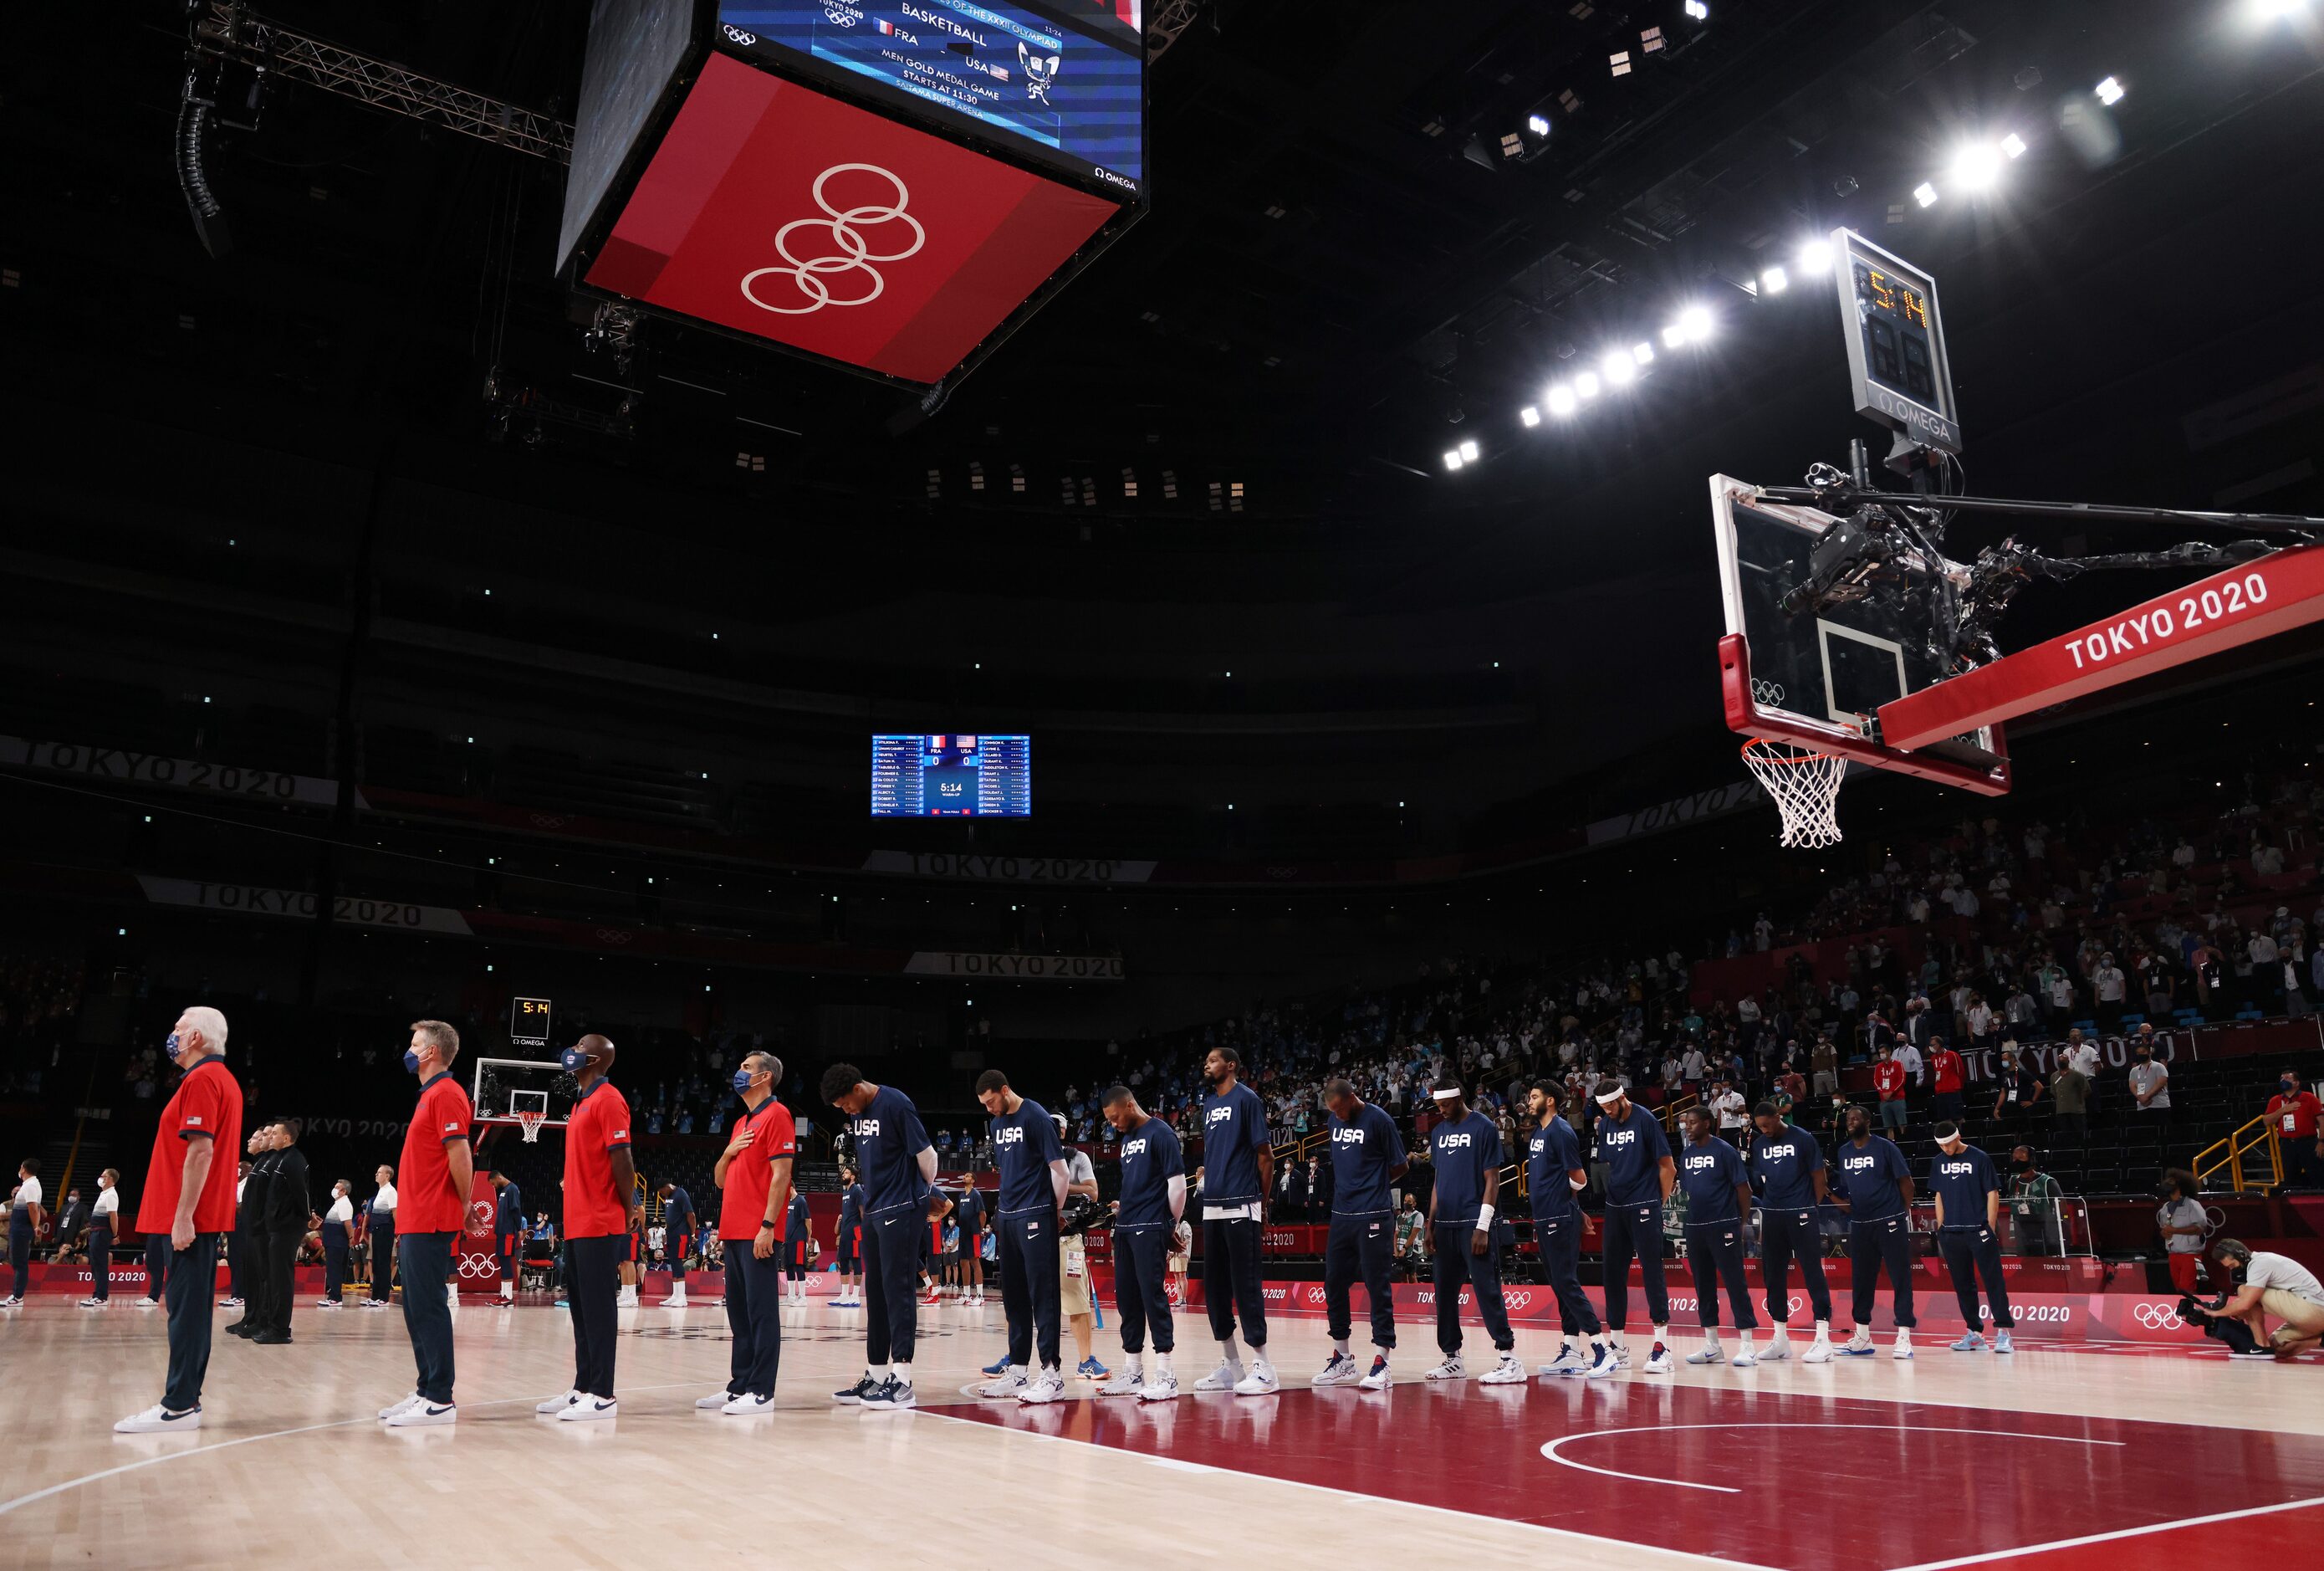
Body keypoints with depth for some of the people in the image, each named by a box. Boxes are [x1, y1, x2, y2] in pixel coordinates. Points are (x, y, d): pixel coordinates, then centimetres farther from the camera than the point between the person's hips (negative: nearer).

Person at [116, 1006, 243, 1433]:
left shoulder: (201, 1080, -12)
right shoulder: (224, 1080, 19)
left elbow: (200, 1149, -21)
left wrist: (183, 1217, -22)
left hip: (190, 1219, -10)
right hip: (208, 1217, 10)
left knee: (186, 1309, -8)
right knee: (192, 1309, 12)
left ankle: (178, 1407, -6)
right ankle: (185, 1398, 17)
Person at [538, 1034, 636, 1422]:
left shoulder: (608, 1100, -12)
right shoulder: (582, 1102, 18)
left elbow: (622, 1159, -15)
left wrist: (629, 1210, -11)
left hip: (600, 1226, -9)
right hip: (577, 1225, 9)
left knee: (598, 1309, -6)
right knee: (581, 1310, 13)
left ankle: (602, 1396, -2)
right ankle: (583, 1388, 20)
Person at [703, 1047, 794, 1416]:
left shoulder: (776, 1115, -7)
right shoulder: (741, 1123, 20)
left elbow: (781, 1174, -14)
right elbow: (720, 1180, 22)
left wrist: (767, 1225, -19)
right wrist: (727, 1153, 2)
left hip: (759, 1234, -9)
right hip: (734, 1232, 9)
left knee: (761, 1310, -5)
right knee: (739, 1312, 12)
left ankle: (761, 1391, -2)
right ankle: (740, 1385, 18)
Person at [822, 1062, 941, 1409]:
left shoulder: (896, 1104, -15)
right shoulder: (855, 1115, 10)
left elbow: (926, 1154, -11)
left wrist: (928, 1192, 5)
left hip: (902, 1210, -8)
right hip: (873, 1211, 8)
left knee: (896, 1289, -8)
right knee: (875, 1292, 10)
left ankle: (902, 1381, -5)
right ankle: (876, 1376, 17)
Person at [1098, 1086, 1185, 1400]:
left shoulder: (1160, 1133, -9)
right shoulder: (1126, 1139, 18)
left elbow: (1177, 1183, -11)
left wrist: (1174, 1224, -4)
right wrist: (1122, 1207, 13)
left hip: (1150, 1229, -9)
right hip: (1125, 1229, 9)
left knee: (1153, 1296, -9)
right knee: (1126, 1298, 10)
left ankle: (1166, 1377, -4)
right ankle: (1132, 1374, 18)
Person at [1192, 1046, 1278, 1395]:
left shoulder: (1246, 1099, -6)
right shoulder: (1208, 1104, 16)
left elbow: (1265, 1155, -7)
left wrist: (1263, 1205, -6)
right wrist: (1206, 1170, 8)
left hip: (1241, 1208, -8)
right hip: (1212, 1206, 8)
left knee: (1246, 1284, -6)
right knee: (1215, 1286, 10)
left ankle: (1262, 1368, 1)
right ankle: (1230, 1366, 20)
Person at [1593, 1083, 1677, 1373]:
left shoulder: (1645, 1120, -8)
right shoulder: (1605, 1124, 10)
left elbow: (1667, 1166, -6)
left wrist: (1660, 1202, -3)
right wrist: (1613, 1194, 10)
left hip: (1644, 1207, -6)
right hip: (1615, 1208, 6)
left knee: (1652, 1272, -7)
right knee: (1614, 1274, 7)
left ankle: (1661, 1347, -3)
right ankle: (1618, 1347, 15)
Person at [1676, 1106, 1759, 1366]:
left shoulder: (1724, 1150, -8)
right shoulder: (1686, 1154, 11)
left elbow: (1743, 1187, -7)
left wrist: (1743, 1222, -5)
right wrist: (1694, 1213, 13)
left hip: (1723, 1226, -7)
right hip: (1695, 1227, 7)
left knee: (1735, 1283, -4)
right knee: (1703, 1285, 10)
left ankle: (1746, 1345, 1)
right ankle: (1711, 1346, 17)